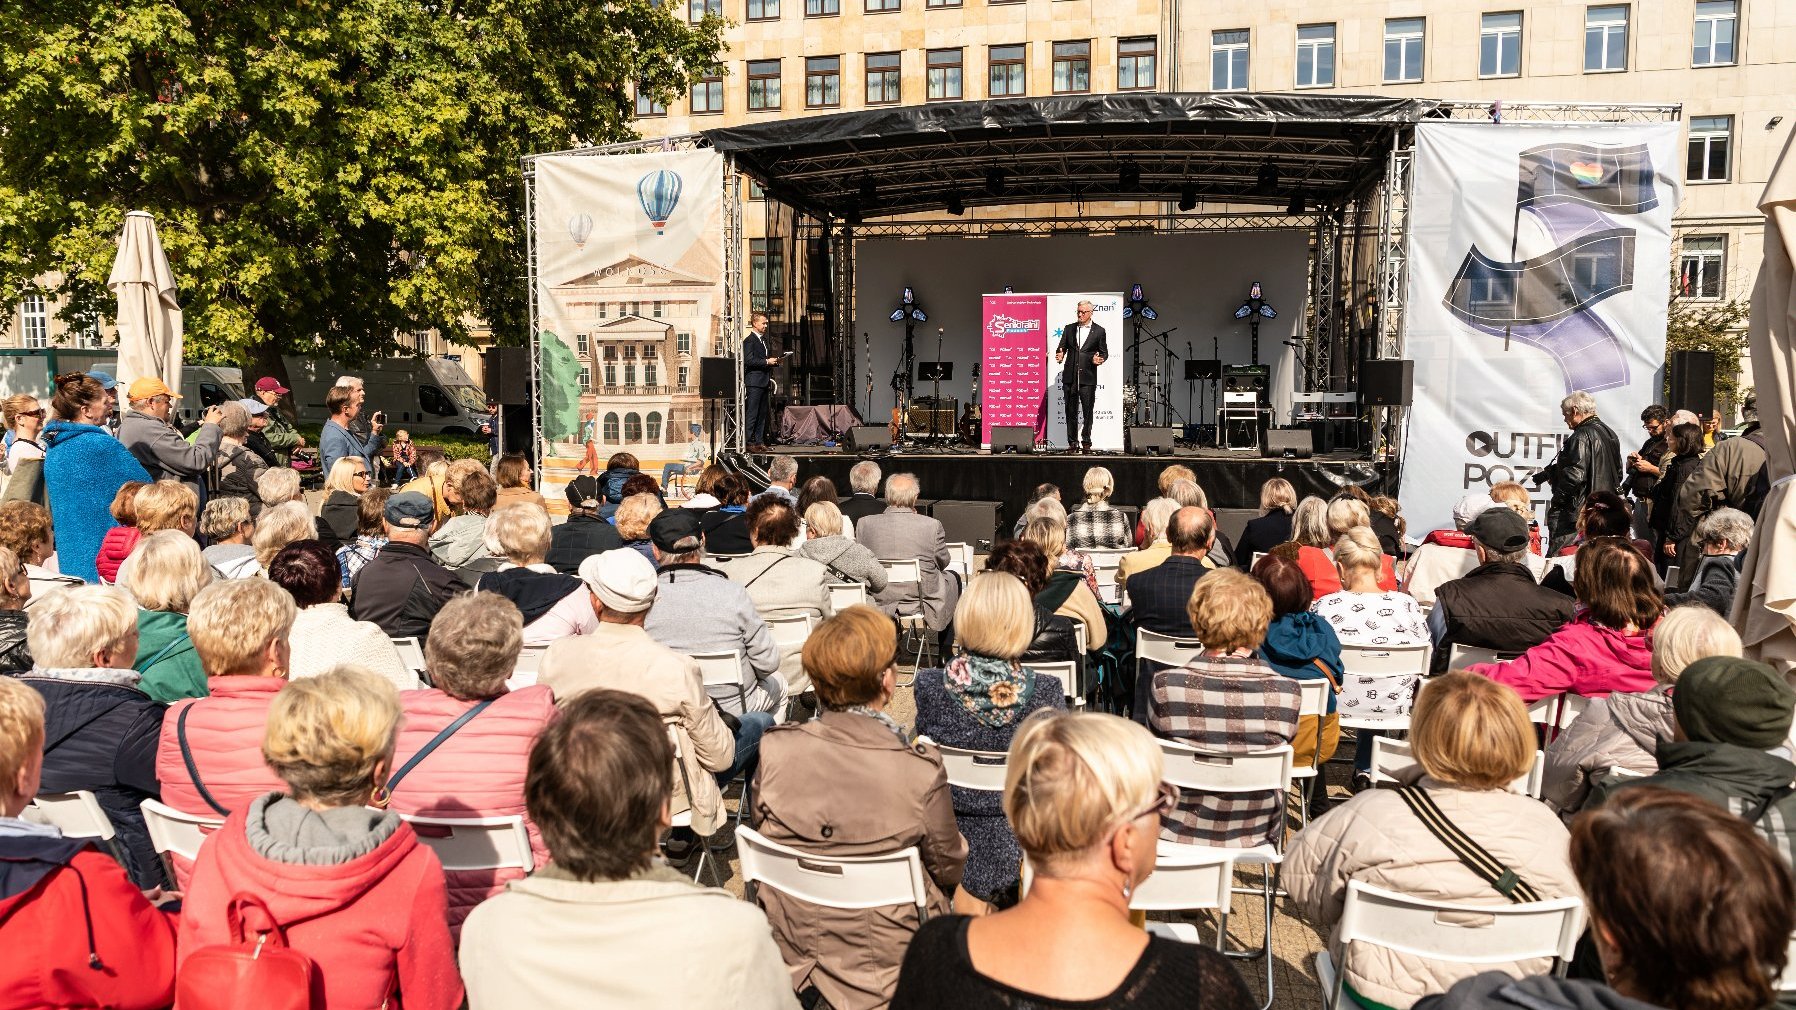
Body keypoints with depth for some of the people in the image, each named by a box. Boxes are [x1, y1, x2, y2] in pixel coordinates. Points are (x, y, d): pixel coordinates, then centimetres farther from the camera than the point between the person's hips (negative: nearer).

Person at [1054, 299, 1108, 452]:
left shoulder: (1099, 330, 5)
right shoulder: (1069, 328, 12)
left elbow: (1104, 352, 7)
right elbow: (1062, 347, 11)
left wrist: (1099, 359, -14)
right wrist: (1059, 355, -11)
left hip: (1088, 378, -2)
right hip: (1070, 376, 2)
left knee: (1087, 412, -1)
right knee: (1071, 411, 5)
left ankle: (1086, 442, 7)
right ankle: (1072, 442, 11)